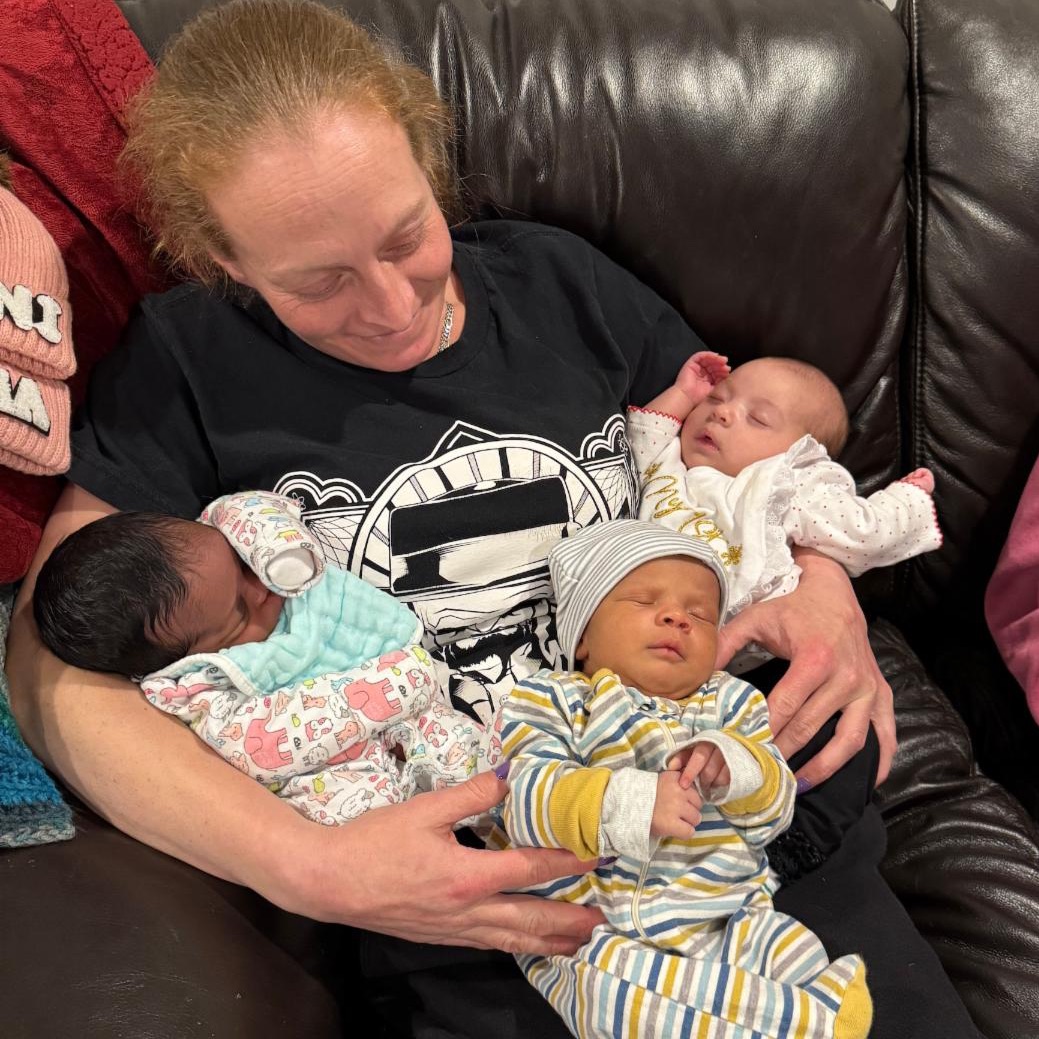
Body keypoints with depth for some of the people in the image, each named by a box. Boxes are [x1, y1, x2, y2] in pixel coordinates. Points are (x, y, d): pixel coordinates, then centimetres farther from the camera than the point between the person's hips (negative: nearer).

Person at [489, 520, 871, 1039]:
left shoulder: (730, 704, 14)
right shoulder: (551, 702, 2)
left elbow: (775, 809, 6)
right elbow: (529, 799, -14)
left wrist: (735, 767, -18)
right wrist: (628, 804, -31)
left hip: (725, 921, 3)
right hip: (595, 932, -3)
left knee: (791, 947, -24)